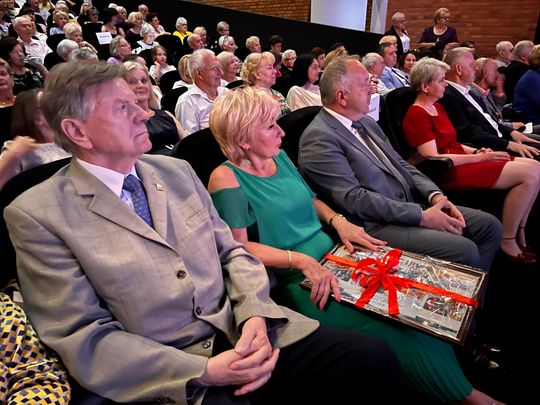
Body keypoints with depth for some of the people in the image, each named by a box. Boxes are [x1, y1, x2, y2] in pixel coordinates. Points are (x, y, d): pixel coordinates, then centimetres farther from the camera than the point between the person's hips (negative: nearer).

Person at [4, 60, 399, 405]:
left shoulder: (177, 171, 8)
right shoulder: (38, 215, -6)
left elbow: (233, 252, 10)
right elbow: (84, 338, -9)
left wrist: (255, 315, -10)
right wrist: (203, 371, -17)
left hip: (246, 333, 5)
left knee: (377, 359, -9)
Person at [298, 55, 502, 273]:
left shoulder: (366, 122, 14)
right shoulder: (318, 138, -15)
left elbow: (400, 165, 17)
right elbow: (355, 199, -20)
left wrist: (435, 196, -1)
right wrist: (422, 216, -18)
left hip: (411, 205, 9)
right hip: (376, 226, -9)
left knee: (489, 226, 3)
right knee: (464, 250, -22)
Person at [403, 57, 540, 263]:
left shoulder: (437, 107, 16)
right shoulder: (416, 115, -12)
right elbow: (434, 158, -18)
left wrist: (477, 151, 1)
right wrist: (479, 158, -14)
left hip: (461, 161, 9)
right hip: (449, 172, -9)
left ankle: (519, 234, 8)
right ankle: (507, 241, -3)